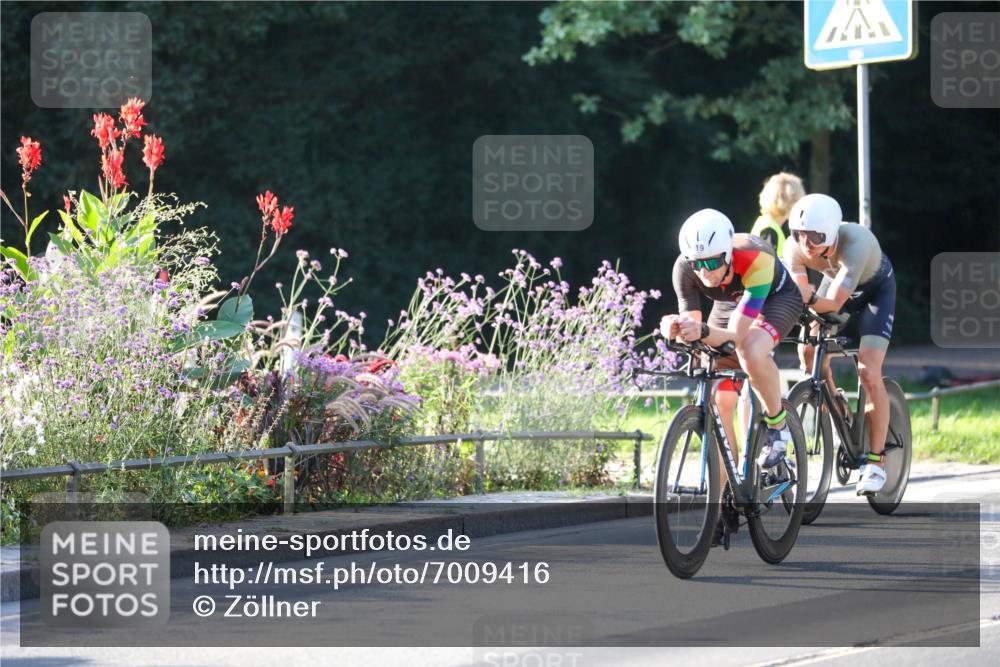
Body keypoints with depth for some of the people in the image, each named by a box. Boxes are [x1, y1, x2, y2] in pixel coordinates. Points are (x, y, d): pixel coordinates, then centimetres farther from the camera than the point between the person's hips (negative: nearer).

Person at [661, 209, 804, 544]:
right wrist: (676, 329, -49)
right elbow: (692, 326, -26)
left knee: (751, 352, -39)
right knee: (718, 405, -8)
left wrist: (703, 331, -63)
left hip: (776, 298, -4)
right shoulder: (685, 269, -28)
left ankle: (777, 424, -11)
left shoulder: (755, 258, -40)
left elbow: (737, 334, -44)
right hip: (730, 302, 4)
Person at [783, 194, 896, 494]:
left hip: (876, 287, -5)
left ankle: (876, 460, -8)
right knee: (810, 353, -14)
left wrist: (810, 298, -65)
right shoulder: (794, 248, -30)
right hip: (835, 280, 5)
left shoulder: (855, 241, -43)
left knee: (868, 372, -17)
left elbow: (834, 303, -46)